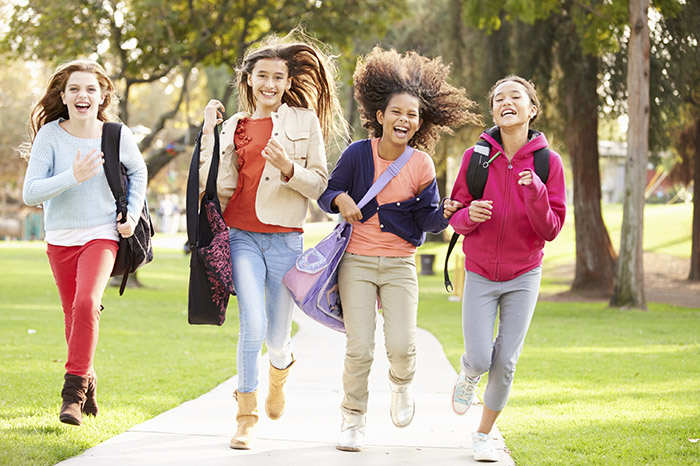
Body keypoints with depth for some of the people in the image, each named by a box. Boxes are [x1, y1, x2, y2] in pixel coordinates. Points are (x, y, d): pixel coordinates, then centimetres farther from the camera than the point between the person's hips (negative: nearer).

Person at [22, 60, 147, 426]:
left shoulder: (118, 136, -7)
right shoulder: (50, 135, -10)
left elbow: (138, 172, 15)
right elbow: (30, 192, -16)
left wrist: (133, 214, 3)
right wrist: (73, 177, -29)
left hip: (102, 235, -2)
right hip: (60, 239, 2)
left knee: (86, 303, -24)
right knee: (73, 314, 13)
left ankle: (74, 389, -16)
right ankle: (87, 381, 36)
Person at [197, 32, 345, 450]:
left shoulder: (304, 121, 4)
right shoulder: (234, 127, 10)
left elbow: (319, 183, 2)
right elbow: (217, 186, 3)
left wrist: (288, 168, -17)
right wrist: (209, 132, 0)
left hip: (286, 238, -1)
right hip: (243, 237, 1)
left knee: (277, 337, 5)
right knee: (252, 326, -14)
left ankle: (281, 369, 43)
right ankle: (247, 418, 1)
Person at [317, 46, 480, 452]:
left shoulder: (421, 165, -2)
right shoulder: (358, 153, -5)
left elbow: (428, 219, 3)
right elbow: (328, 192, 6)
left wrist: (444, 213, -19)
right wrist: (340, 199, -16)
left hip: (400, 264, 1)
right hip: (357, 261, -1)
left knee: (402, 347, -12)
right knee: (359, 350, -7)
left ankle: (402, 384, 25)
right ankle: (353, 419, 16)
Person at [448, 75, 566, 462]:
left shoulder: (548, 162, -8)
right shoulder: (476, 156, -7)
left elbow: (550, 230, -10)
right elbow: (456, 217, 0)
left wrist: (535, 192, -27)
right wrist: (469, 215, -24)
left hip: (523, 277, 0)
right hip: (480, 274, 0)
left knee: (505, 363, -1)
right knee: (480, 359, -9)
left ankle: (484, 435, 21)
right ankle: (468, 376, 30)